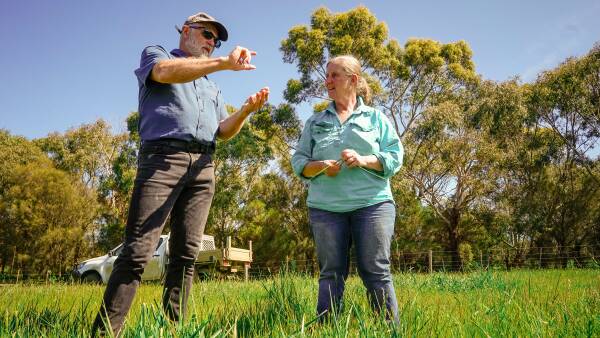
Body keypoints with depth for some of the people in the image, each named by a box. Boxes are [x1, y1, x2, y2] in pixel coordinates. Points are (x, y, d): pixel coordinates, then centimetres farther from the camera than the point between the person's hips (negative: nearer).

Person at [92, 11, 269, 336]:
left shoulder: (211, 87, 32)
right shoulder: (155, 53, 16)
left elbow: (224, 131, 21)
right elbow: (165, 71, -10)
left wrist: (247, 110, 0)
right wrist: (225, 63, -17)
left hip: (203, 167, 6)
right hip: (163, 157, -6)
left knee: (186, 254, -1)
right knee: (137, 252, -15)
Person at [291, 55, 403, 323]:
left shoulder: (376, 117, 12)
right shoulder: (315, 122, 17)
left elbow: (395, 157, 4)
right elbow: (298, 161, 11)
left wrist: (363, 160, -13)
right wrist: (320, 167, -11)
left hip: (373, 204, -2)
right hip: (325, 208, 2)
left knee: (376, 272, -3)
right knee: (330, 274, 2)